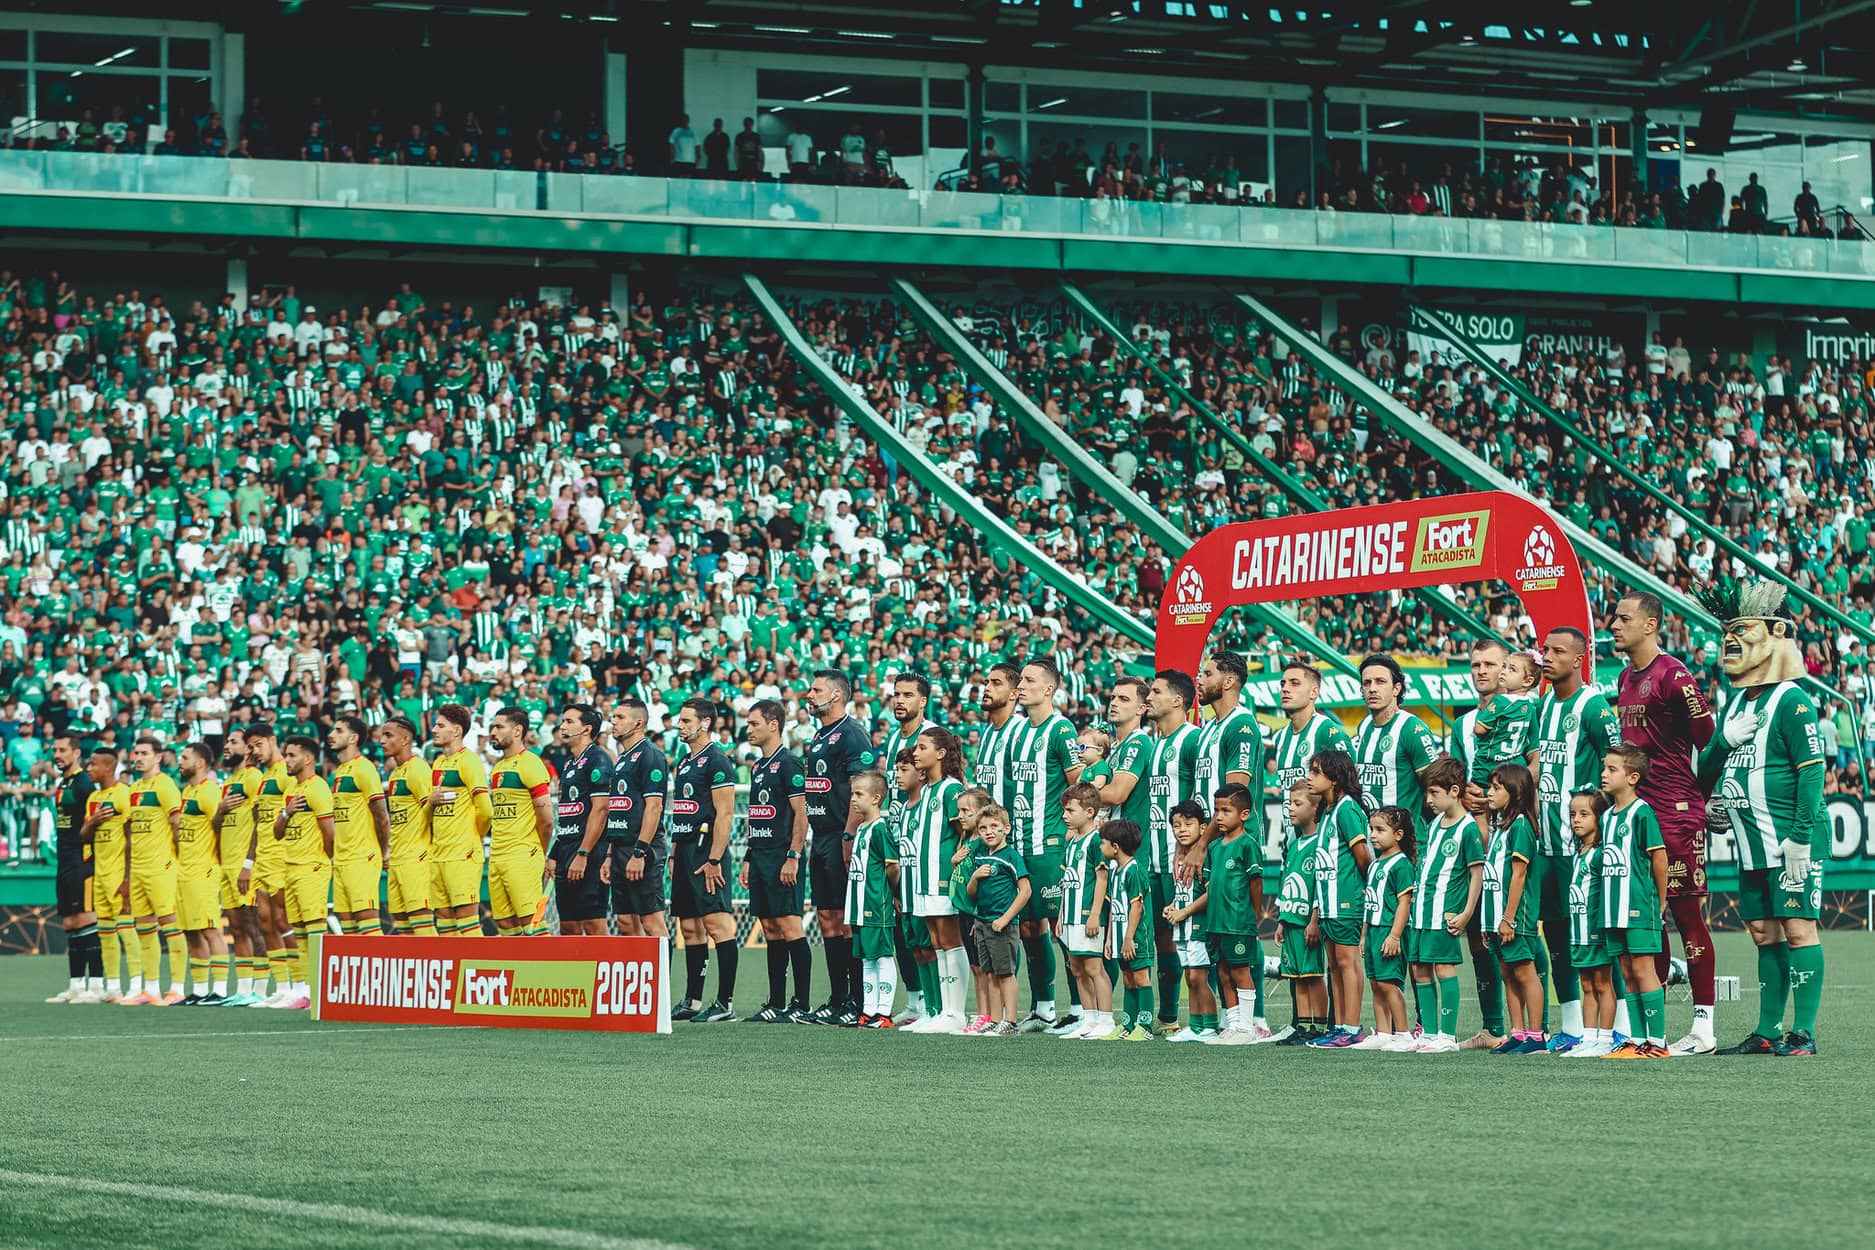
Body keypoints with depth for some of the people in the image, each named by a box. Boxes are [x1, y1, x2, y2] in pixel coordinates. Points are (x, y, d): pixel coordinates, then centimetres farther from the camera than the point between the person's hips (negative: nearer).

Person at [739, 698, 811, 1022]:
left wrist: (793, 858, -18)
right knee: (770, 929, 9)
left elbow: (800, 813, -13)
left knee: (789, 926, -10)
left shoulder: (788, 763, -9)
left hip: (782, 858, -9)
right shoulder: (758, 767, 18)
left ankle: (801, 1004, -9)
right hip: (760, 858, 9)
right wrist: (748, 858, 19)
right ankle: (776, 1003, 11)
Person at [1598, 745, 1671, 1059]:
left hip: (1639, 905, -8)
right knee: (1627, 973, 9)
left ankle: (1657, 1042, -5)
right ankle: (1637, 1041, 12)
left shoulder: (1641, 812, -10)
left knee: (1642, 969, -8)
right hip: (1614, 908, 8)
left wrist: (1659, 901, -3)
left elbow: (1659, 857, -9)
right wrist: (1608, 903, 15)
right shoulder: (1607, 816, 14)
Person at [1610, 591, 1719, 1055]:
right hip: (1635, 812, 9)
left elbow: (1709, 742, -11)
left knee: (1687, 913, -7)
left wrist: (1699, 798, -4)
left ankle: (1704, 1025, -5)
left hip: (1676, 814, -9)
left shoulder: (1673, 676, -12)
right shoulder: (1624, 680, 15)